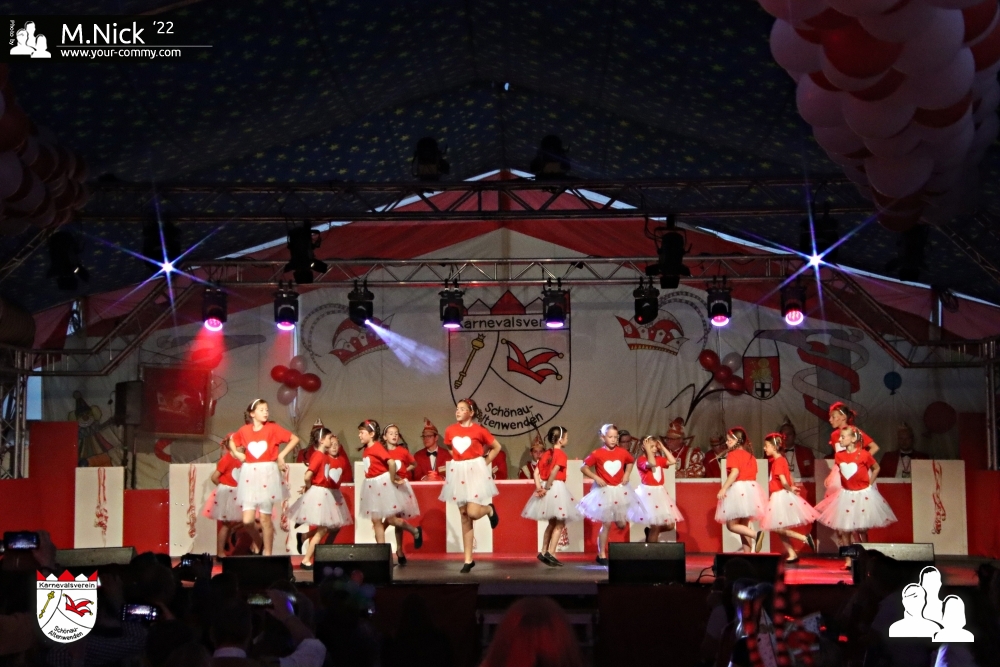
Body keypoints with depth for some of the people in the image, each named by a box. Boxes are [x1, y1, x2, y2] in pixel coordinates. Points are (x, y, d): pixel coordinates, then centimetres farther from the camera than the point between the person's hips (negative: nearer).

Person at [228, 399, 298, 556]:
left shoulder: (272, 428, -3)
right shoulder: (244, 430, 4)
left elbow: (295, 439, 0)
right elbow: (232, 441, 24)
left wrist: (281, 456, -3)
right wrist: (237, 453, 7)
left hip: (267, 474, -2)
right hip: (249, 475, 2)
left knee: (265, 519, 2)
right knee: (247, 520, -5)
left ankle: (267, 553, 13)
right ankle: (259, 544, 23)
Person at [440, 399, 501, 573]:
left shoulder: (478, 430, -8)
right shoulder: (450, 430, 2)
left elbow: (496, 447, 3)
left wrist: (484, 463, -1)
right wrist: (458, 460, 9)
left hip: (475, 471, -4)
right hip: (458, 473, 4)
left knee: (473, 513, -16)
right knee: (464, 517, 5)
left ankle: (490, 509, 22)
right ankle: (468, 560, 8)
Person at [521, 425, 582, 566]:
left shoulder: (546, 454, 11)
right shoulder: (561, 454, -11)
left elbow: (536, 472, 3)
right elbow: (554, 472, -23)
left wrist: (539, 487, -5)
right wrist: (547, 487, -15)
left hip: (545, 488, 7)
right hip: (556, 488, -7)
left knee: (552, 522, 19)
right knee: (560, 523, 1)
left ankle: (544, 552, 19)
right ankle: (550, 553, -7)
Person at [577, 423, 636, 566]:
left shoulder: (622, 452, -2)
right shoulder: (597, 454, -12)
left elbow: (631, 461, 19)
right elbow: (583, 467, -8)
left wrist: (626, 474, 4)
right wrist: (596, 477, -17)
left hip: (620, 491, 4)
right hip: (604, 491, -4)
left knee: (621, 524, 6)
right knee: (606, 525, -1)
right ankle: (602, 555, 9)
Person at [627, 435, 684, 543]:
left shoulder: (659, 459, 11)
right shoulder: (641, 460, -10)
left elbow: (673, 461, 1)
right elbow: (652, 464, -29)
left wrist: (663, 448, 5)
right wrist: (648, 449, -21)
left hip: (660, 492, 7)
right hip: (648, 493, -7)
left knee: (670, 525, 7)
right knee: (655, 526, -5)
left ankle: (651, 534, 29)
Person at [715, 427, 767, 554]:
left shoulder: (733, 454, -7)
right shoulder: (750, 455, 16)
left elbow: (735, 472, -20)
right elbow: (752, 475, 15)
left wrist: (724, 488, -22)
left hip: (738, 490, -8)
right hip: (750, 489, 8)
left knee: (732, 525, -4)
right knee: (744, 526, 11)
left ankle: (756, 535, -24)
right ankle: (747, 554, 5)